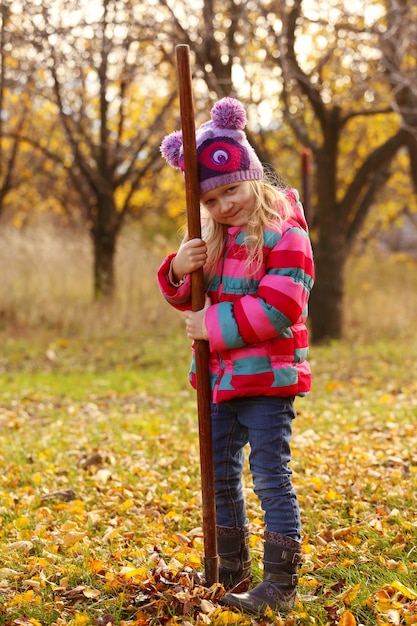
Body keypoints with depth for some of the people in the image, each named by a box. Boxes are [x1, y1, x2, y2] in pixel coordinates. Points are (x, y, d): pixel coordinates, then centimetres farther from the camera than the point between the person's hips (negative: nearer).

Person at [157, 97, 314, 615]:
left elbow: (280, 307, -22)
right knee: (221, 478, 15)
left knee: (271, 479, -6)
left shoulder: (284, 232, -13)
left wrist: (213, 326, -19)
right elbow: (185, 299, 13)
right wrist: (178, 271, -11)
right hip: (221, 377, 8)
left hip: (268, 377, -8)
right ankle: (231, 571, 30)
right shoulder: (211, 236, 10)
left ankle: (281, 587, 1)